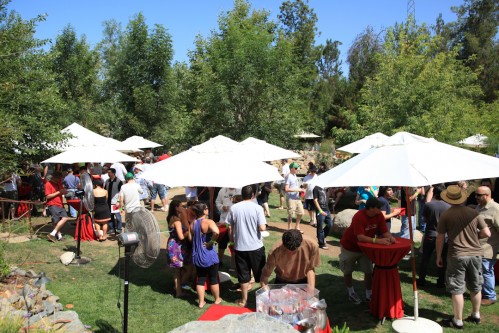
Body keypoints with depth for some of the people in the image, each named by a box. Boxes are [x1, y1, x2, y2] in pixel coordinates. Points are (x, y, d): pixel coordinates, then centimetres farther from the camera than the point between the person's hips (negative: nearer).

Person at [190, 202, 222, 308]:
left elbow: (191, 238, 12)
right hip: (209, 255, -5)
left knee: (200, 279, 15)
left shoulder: (192, 224, 2)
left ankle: (201, 302, 21)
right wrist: (211, 242, -23)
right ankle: (217, 299, 28)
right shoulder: (208, 222, -19)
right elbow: (216, 232, -37)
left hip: (197, 256, 5)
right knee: (213, 278, 13)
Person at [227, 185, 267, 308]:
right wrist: (255, 226, 4)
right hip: (256, 246, -2)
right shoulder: (257, 208, -12)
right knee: (260, 274, 15)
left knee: (243, 274, 13)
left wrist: (232, 240, 16)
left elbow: (230, 228, 2)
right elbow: (262, 228, -18)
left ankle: (244, 300, 23)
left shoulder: (234, 208, -4)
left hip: (240, 247, 2)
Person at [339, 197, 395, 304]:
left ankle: (369, 295, 16)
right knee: (347, 271, 12)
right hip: (350, 247, -4)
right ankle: (351, 293, 34)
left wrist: (390, 237, -35)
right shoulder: (359, 217, -35)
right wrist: (377, 240, -48)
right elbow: (360, 237, -40)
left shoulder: (379, 216, -15)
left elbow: (385, 232, -13)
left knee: (369, 272, -1)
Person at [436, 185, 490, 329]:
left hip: (457, 256, -4)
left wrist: (439, 256, 5)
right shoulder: (474, 213, -2)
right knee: (475, 287, 20)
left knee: (457, 289, 5)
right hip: (475, 254, 4)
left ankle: (458, 321, 12)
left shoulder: (445, 215, -10)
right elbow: (487, 233, -1)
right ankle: (476, 315, 35)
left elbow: (440, 238, -6)